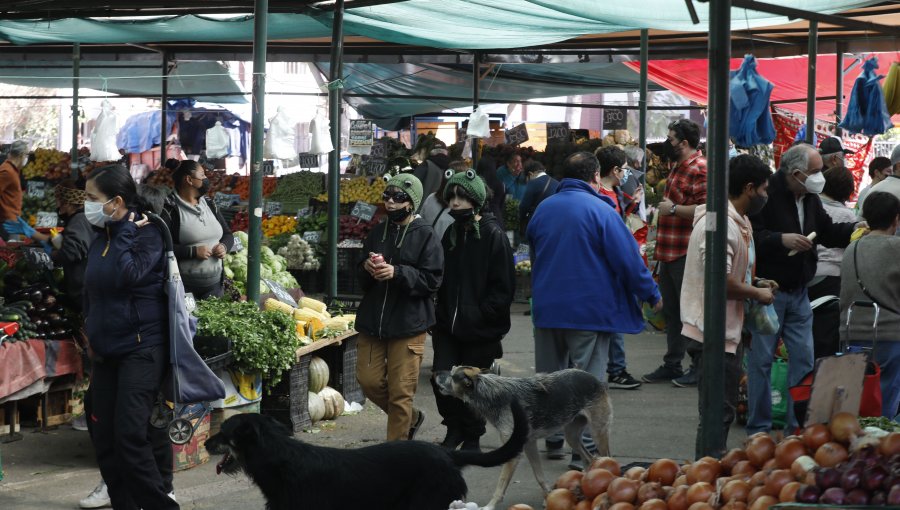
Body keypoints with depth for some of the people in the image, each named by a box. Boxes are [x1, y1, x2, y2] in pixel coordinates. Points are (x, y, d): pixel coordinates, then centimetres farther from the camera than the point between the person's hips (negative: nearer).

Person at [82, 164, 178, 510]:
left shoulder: (146, 234, -10)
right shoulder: (101, 237, 10)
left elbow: (128, 276, -26)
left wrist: (125, 232, -18)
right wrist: (91, 330, 13)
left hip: (140, 349, -8)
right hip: (106, 351, 8)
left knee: (130, 436, -15)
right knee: (104, 438, 5)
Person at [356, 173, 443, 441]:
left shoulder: (425, 235, -5)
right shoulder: (378, 232, 12)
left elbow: (432, 280, -12)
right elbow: (361, 279, 19)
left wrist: (397, 273, -23)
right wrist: (367, 268, -4)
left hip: (408, 324, -6)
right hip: (372, 322, 6)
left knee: (400, 391, -3)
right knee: (369, 380, 6)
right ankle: (410, 417, 30)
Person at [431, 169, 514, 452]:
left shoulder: (494, 236, -10)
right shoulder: (451, 234, 10)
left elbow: (504, 286, -12)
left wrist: (481, 314, -17)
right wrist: (440, 313, 6)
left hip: (480, 330, -5)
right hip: (448, 325, 5)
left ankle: (471, 438, 23)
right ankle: (454, 429, 18)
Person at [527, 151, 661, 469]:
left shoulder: (544, 209, 6)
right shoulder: (599, 210, -12)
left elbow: (530, 241, 22)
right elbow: (627, 258, -13)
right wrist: (651, 294, -2)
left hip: (547, 308, 5)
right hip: (589, 309, -5)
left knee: (548, 379, 16)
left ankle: (552, 439, 23)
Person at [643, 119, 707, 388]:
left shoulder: (699, 169, -15)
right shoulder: (678, 167, 18)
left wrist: (673, 208, -18)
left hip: (687, 254, -10)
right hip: (670, 252, 10)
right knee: (671, 311, 15)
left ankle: (699, 366, 3)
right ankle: (672, 364, 23)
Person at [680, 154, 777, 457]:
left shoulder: (737, 222, 15)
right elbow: (719, 279, -26)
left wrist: (755, 284, 12)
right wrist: (756, 293, -13)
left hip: (729, 330, 11)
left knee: (722, 412, 17)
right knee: (718, 413, -7)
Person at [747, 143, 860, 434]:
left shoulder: (810, 198, 10)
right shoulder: (767, 195, -16)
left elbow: (827, 232, 20)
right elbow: (752, 237, -22)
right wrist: (782, 240, -30)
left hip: (799, 292, 8)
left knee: (804, 358, 7)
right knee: (761, 360, -1)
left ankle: (799, 425, 16)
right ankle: (759, 429, 7)